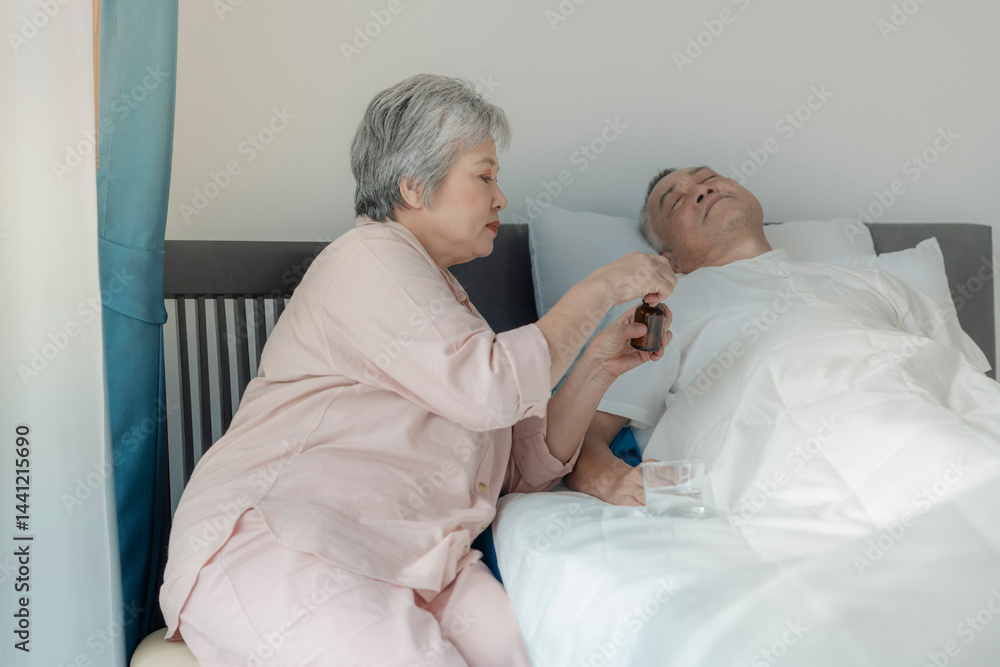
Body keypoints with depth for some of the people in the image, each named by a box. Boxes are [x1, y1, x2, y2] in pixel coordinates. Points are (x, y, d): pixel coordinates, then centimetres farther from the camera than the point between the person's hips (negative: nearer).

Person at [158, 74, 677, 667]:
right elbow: (493, 388, -18)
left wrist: (598, 368, 6)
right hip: (276, 545, -6)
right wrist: (603, 288, -7)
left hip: (406, 564, 6)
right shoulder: (369, 257, -3)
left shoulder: (452, 305, 24)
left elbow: (526, 467, 18)